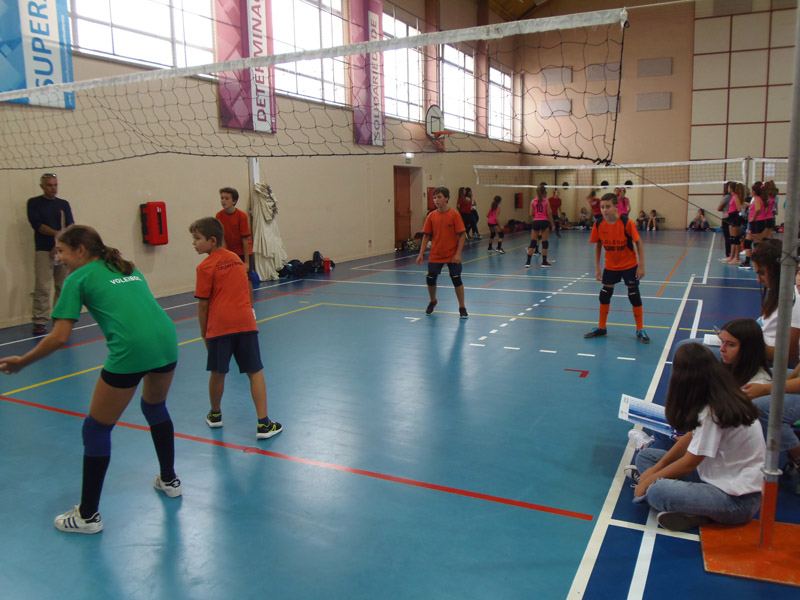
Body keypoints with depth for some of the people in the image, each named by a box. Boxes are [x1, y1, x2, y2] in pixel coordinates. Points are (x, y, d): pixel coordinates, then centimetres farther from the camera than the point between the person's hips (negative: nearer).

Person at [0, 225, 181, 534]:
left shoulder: (78, 278, 7)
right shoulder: (129, 269, 25)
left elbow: (59, 337, 1)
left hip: (130, 351, -7)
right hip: (167, 338, 7)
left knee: (96, 429, 12)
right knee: (155, 408, 32)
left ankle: (88, 515, 23)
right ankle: (169, 480, 46)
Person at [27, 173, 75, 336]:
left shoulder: (64, 204, 13)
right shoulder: (34, 203, 6)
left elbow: (70, 227, 5)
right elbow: (37, 224, -6)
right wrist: (57, 233, -16)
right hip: (43, 251, -3)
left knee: (63, 287, 3)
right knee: (42, 288, -9)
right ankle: (40, 322, -7)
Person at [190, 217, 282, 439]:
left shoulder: (206, 267, -2)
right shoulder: (235, 258, 16)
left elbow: (203, 304, -2)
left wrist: (203, 332, 10)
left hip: (220, 326, -4)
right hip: (245, 321, 4)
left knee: (217, 373, 13)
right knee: (255, 372, 4)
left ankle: (215, 415, 34)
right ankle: (263, 424, 3)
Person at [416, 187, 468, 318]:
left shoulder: (454, 215, -11)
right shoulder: (431, 216, -1)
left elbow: (461, 235, -11)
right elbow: (426, 236, 3)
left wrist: (458, 253, -18)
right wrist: (421, 254, -2)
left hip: (452, 256, -3)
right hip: (435, 255, 3)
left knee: (457, 280, -3)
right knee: (430, 279, 5)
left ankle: (462, 307, 12)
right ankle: (433, 301, 33)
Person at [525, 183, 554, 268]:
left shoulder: (533, 201, 2)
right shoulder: (546, 202, -4)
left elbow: (531, 214, 0)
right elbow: (549, 214, -5)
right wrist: (552, 223, 4)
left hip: (536, 222, 2)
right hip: (544, 222, -2)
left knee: (533, 242, 6)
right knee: (545, 242, 6)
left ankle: (528, 262, 1)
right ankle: (544, 262, 9)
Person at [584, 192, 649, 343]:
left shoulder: (626, 223, -22)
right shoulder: (599, 225, -12)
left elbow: (639, 243, -13)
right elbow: (598, 245, 1)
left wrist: (641, 266, -15)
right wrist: (597, 267, 0)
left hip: (629, 265, -3)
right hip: (610, 266, 3)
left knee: (634, 296, 0)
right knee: (604, 295, 6)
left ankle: (640, 330, 13)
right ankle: (601, 328, 22)